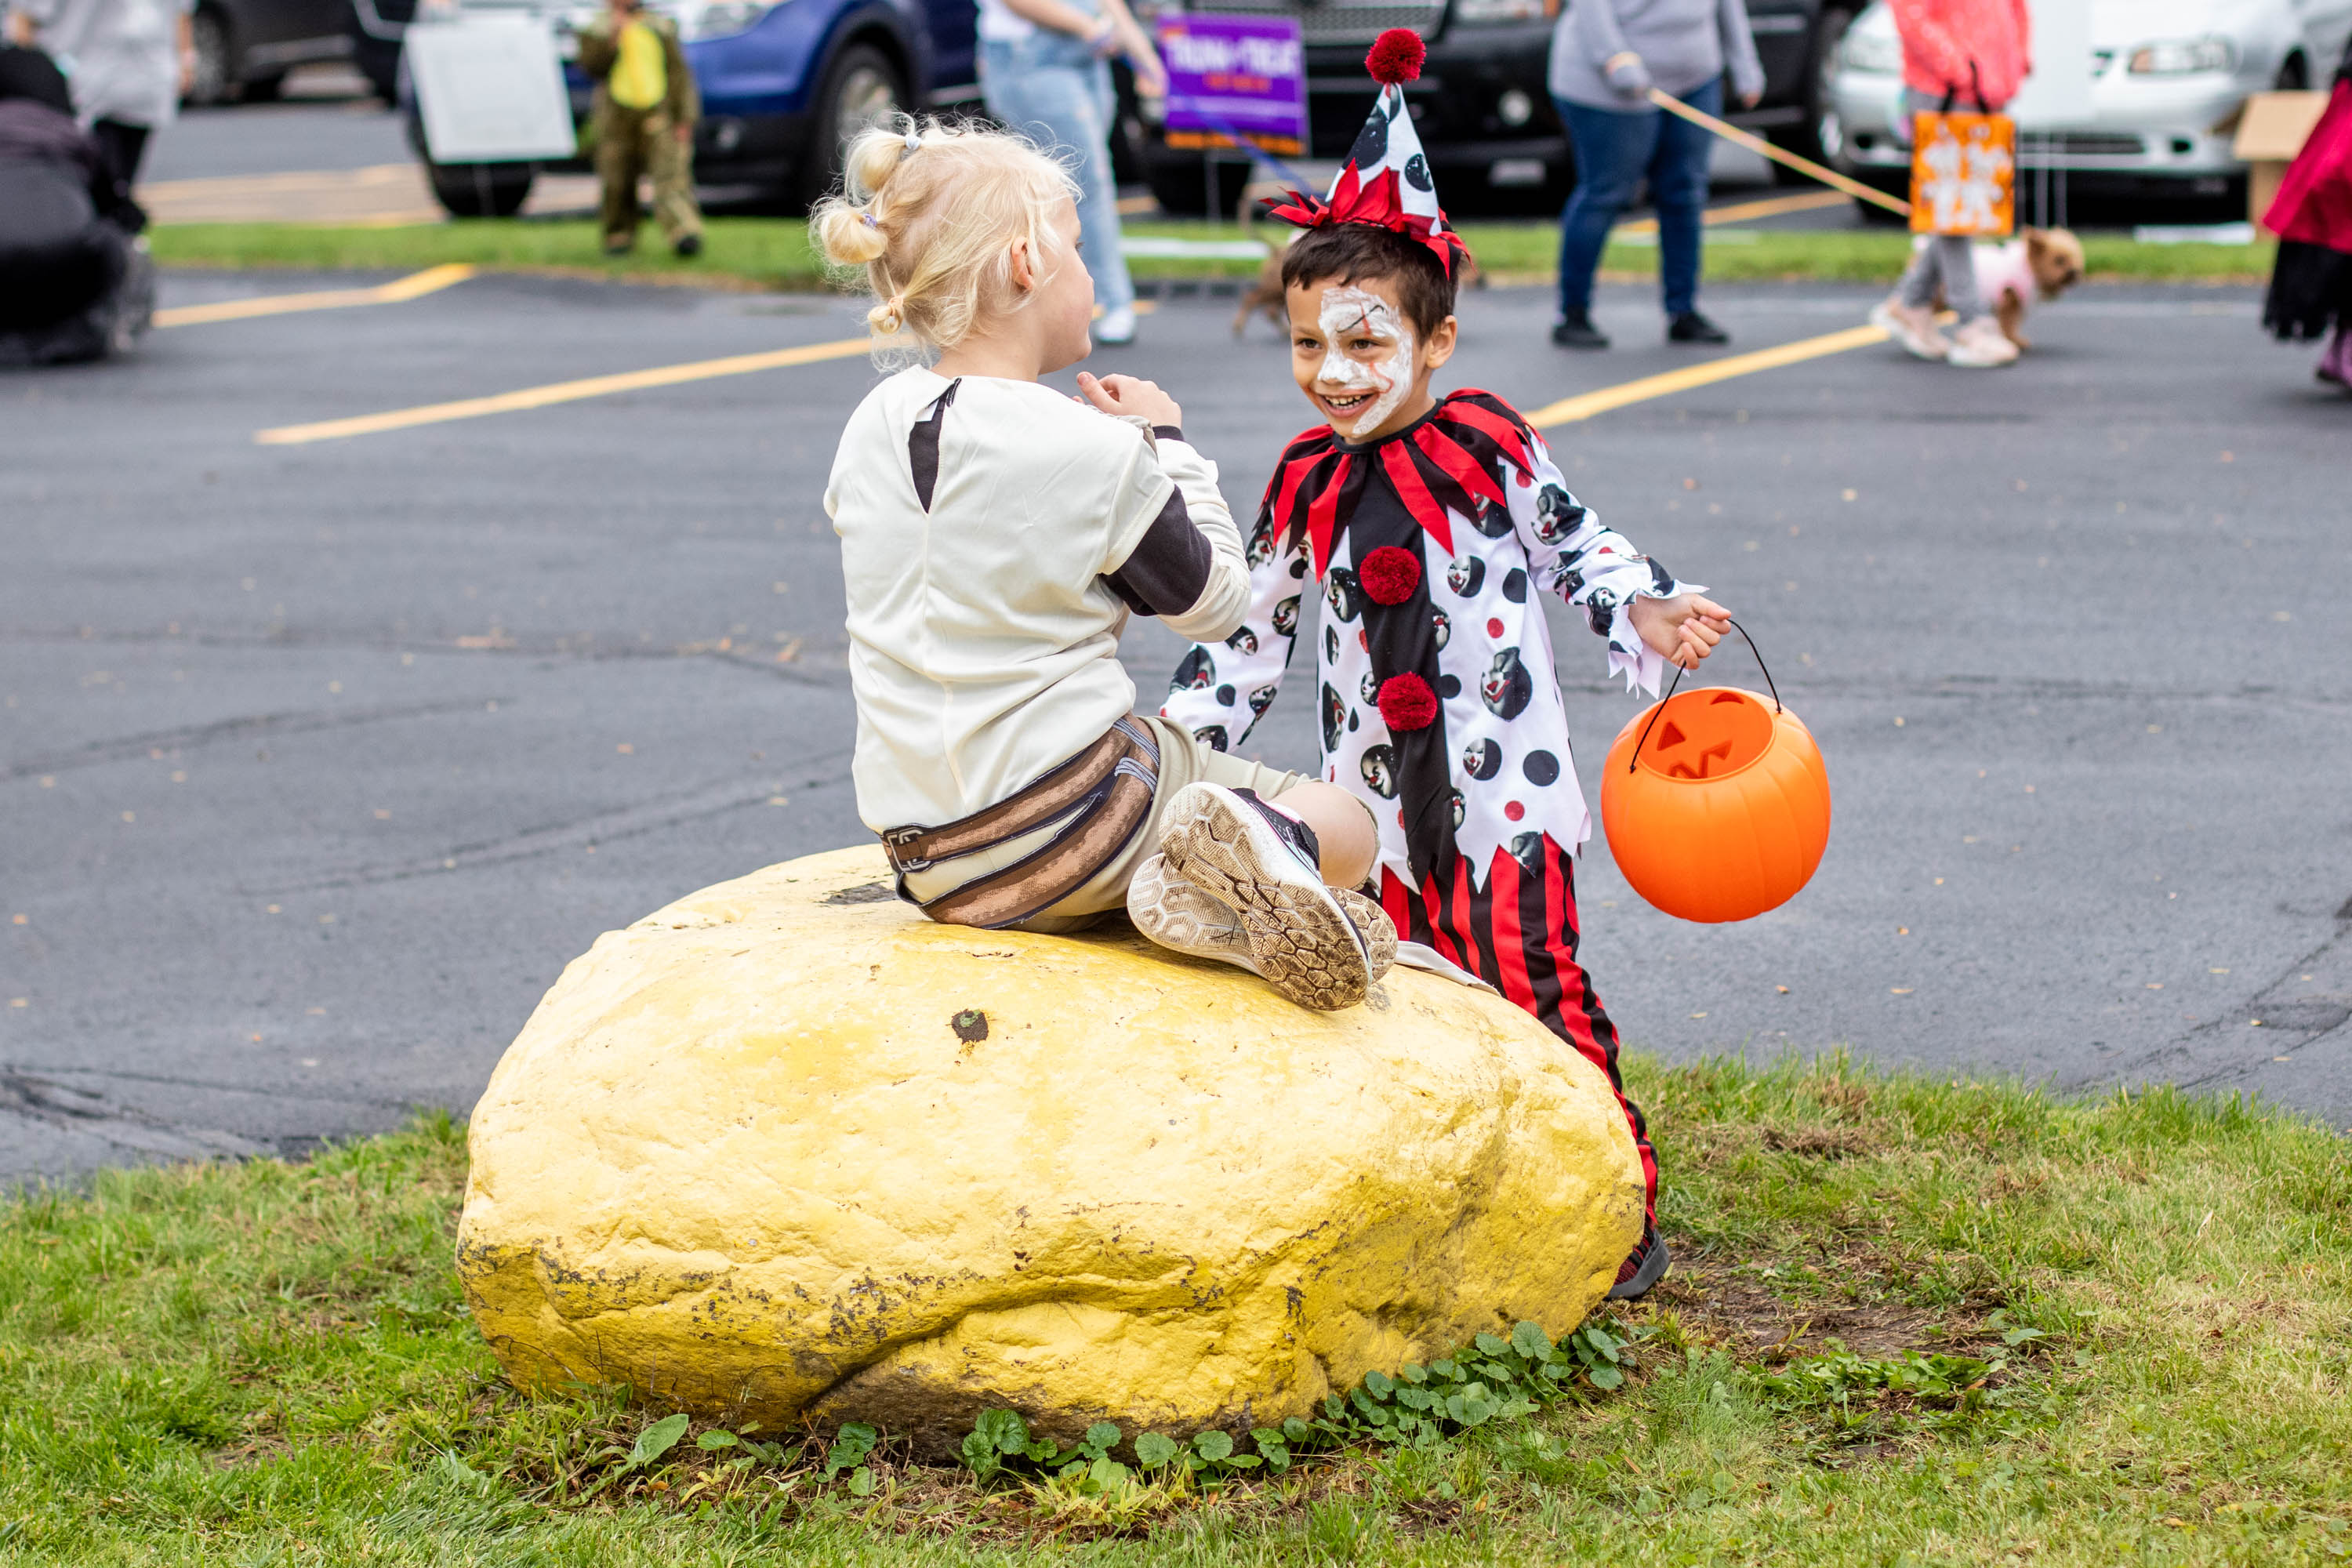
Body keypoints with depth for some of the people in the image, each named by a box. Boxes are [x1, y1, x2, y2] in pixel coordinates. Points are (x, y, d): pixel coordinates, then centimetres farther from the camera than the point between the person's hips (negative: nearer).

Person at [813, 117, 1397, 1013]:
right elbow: (1213, 598, -2)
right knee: (1346, 826, 12)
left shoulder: (872, 426, 3)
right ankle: (1251, 846, -21)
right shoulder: (1095, 452, -16)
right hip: (1066, 819, -7)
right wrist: (1168, 443, 10)